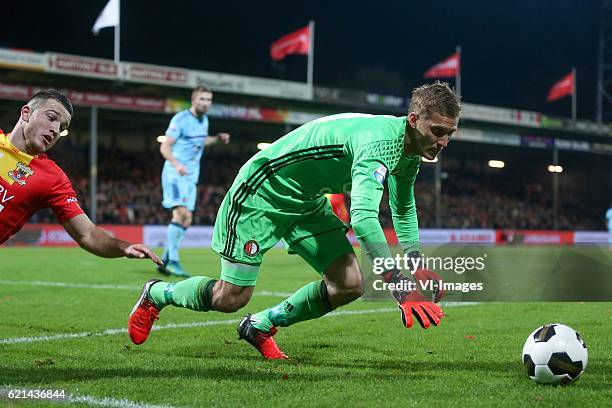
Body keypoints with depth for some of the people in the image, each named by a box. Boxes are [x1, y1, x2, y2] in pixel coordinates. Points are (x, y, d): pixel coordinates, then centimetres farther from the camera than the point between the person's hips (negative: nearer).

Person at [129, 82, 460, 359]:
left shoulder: (410, 151, -3)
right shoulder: (380, 143, -34)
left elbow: (404, 209, 17)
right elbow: (363, 217, -47)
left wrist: (415, 265, 5)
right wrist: (402, 289, -51)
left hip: (308, 203, 9)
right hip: (262, 194, -9)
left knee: (350, 285, -5)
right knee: (231, 298, -7)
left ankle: (260, 326, 14)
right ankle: (156, 294, 23)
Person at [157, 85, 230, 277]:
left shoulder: (204, 120, 12)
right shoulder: (181, 119, -12)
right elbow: (164, 147, -16)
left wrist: (217, 139, 14)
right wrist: (177, 163, -32)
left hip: (191, 176, 8)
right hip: (175, 173, -8)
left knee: (186, 220, 6)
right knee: (181, 213, -22)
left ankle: (164, 261, 14)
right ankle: (173, 261, -21)